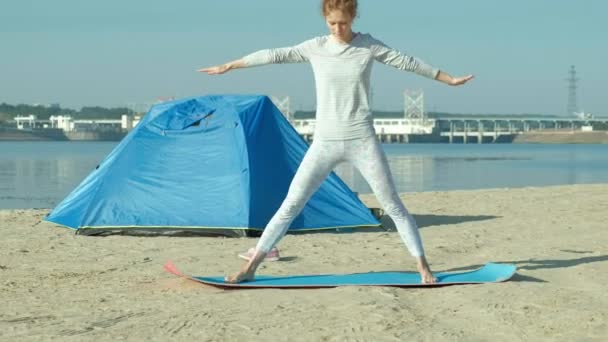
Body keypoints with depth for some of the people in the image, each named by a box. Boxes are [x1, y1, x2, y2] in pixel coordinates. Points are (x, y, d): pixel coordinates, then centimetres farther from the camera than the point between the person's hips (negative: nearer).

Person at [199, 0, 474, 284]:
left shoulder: (368, 45, 1)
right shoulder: (315, 48, 2)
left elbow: (407, 63, 8)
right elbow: (274, 55, 6)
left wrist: (449, 80, 16)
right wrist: (227, 66, 11)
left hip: (362, 141, 0)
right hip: (324, 143, 1)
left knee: (393, 205, -1)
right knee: (290, 205, -3)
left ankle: (423, 267, 7)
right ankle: (250, 267, 1)